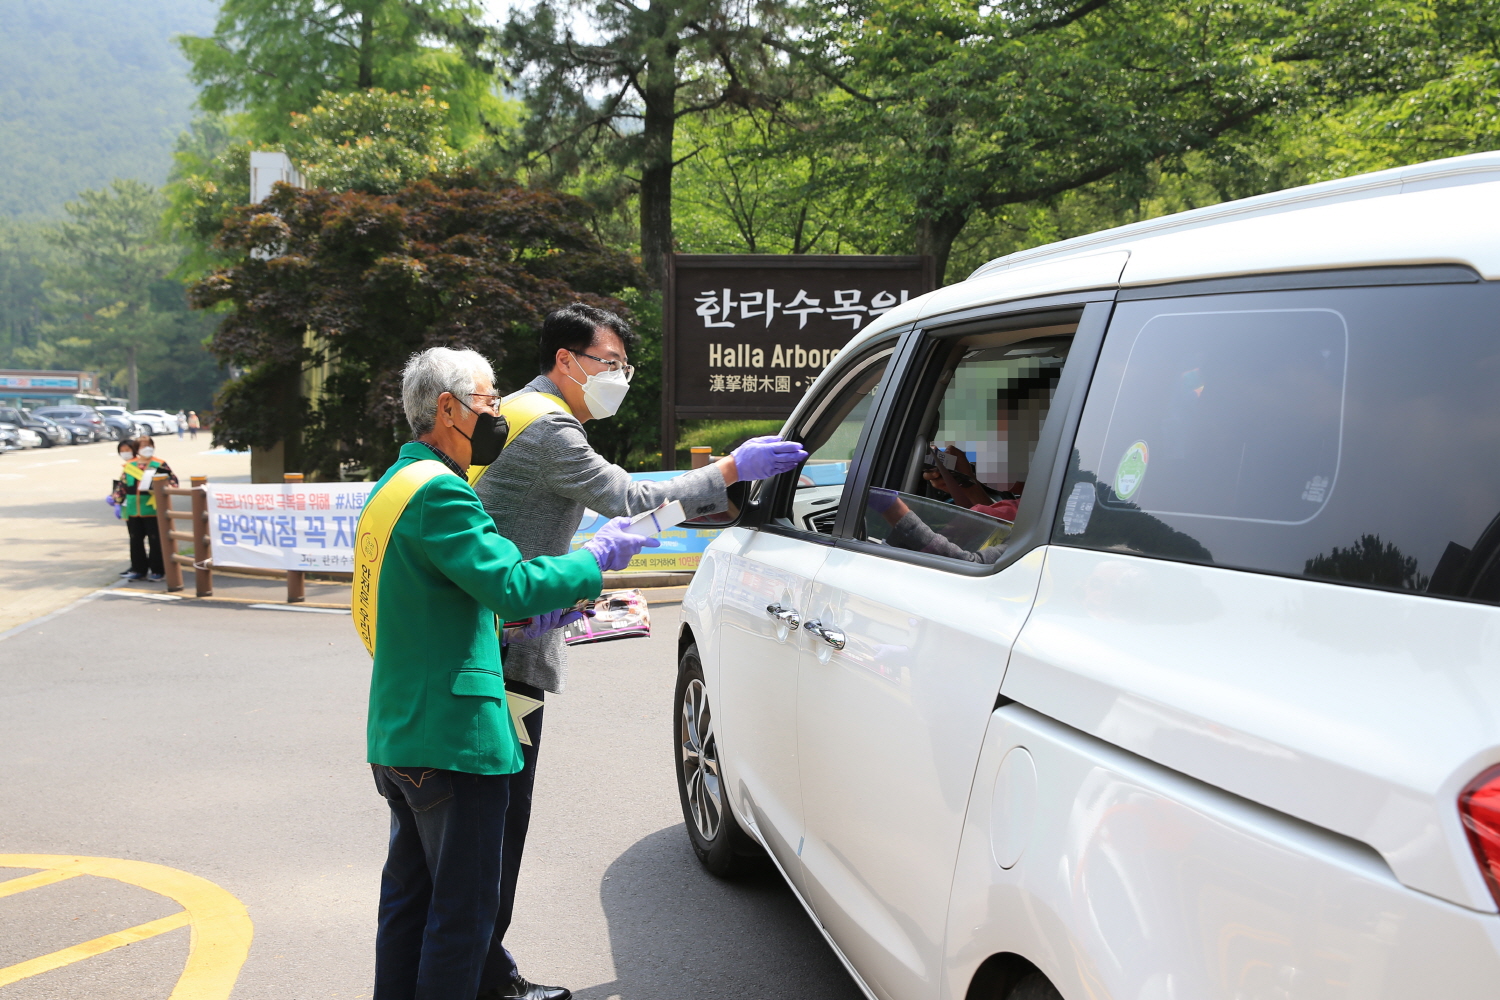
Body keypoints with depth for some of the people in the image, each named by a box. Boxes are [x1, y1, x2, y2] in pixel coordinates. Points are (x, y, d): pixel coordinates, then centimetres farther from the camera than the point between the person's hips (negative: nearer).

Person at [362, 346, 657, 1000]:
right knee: (463, 906, 0)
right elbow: (514, 584, -25)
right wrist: (597, 557, -11)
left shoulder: (391, 486, 16)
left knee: (409, 892, 19)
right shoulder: (438, 491, -17)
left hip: (396, 732, 10)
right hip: (452, 734, -10)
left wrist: (518, 617, 13)